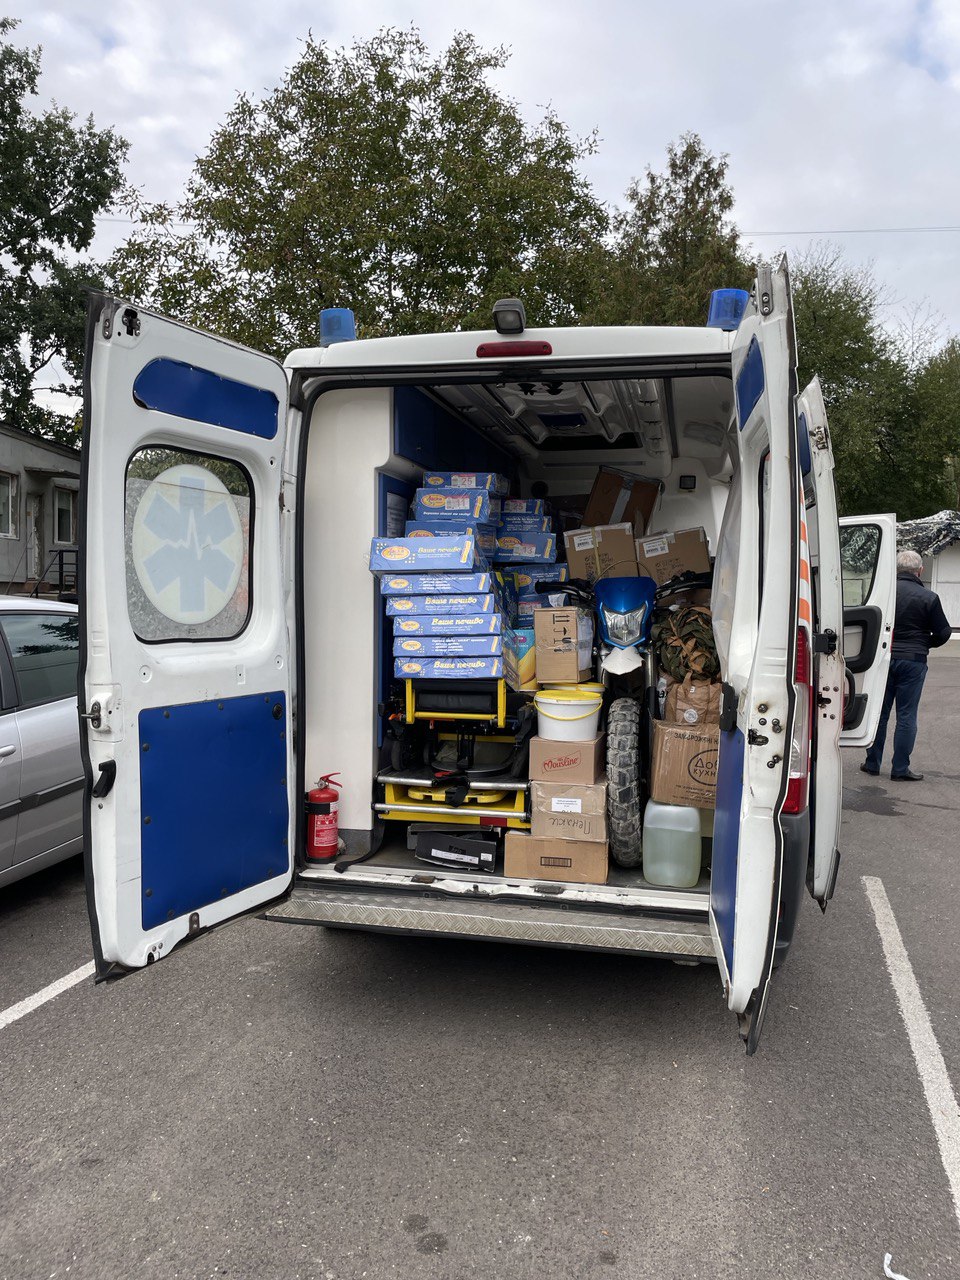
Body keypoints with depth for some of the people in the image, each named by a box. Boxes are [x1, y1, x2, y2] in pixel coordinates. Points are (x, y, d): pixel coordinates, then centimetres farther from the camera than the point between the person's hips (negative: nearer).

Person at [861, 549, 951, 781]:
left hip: (884, 658, 2)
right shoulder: (929, 598, -9)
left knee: (879, 712, 12)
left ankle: (872, 763, 18)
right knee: (906, 716, 4)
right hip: (912, 661, -2)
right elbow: (943, 633, -2)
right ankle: (900, 769, 7)